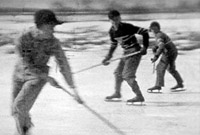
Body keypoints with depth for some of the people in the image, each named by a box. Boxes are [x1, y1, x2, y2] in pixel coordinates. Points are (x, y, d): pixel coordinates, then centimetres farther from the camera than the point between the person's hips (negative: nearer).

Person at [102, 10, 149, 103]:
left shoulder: (127, 27, -20)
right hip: (126, 53, 8)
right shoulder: (112, 31, 2)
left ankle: (139, 96, -12)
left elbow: (144, 32, -17)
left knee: (127, 75, -16)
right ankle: (117, 93, 40)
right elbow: (114, 44, 19)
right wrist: (109, 56, 8)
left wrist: (145, 47, -22)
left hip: (135, 52, -8)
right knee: (118, 72, 19)